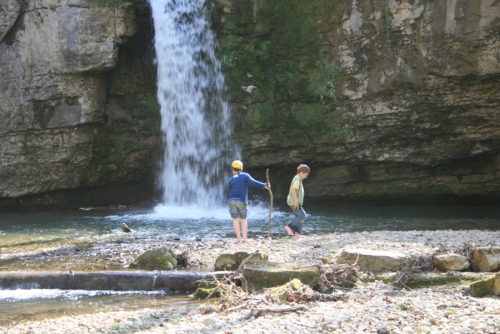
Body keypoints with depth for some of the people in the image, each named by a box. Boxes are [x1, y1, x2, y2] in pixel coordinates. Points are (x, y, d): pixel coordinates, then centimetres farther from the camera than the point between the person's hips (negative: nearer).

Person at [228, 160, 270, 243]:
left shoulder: (231, 179, 7)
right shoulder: (245, 176, 0)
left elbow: (228, 192, 12)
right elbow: (253, 182, -17)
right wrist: (264, 186, -25)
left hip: (232, 200, 1)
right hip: (241, 201, -1)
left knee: (235, 219, 1)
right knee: (243, 219, 8)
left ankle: (238, 238, -7)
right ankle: (245, 238, -1)